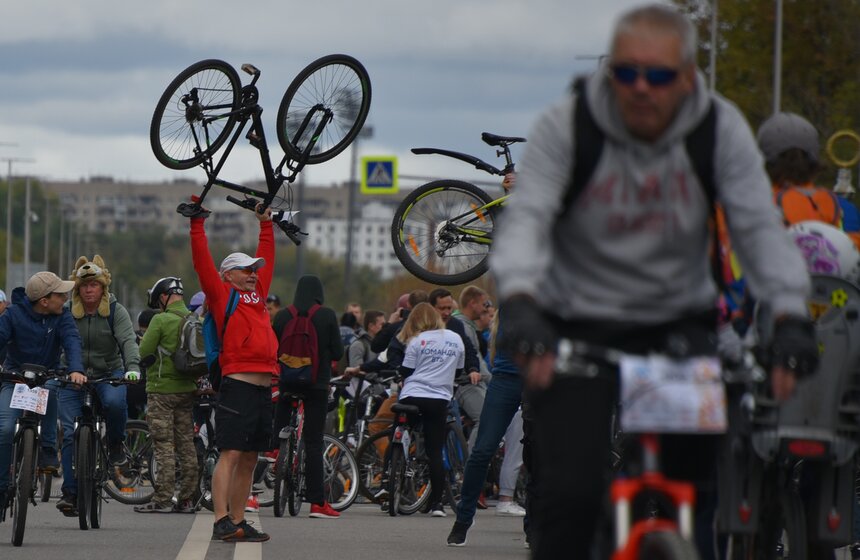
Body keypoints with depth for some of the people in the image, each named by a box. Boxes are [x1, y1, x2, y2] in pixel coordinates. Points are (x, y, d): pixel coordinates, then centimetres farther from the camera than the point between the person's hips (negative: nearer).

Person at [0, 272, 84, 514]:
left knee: (48, 390, -36)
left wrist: (76, 369, -42)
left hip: (46, 376, 1)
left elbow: (72, 342, -22)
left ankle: (48, 450, -21)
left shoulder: (62, 316, -8)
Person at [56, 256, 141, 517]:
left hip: (109, 374, -1)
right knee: (70, 434, -8)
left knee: (114, 401, -35)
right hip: (73, 377, 1)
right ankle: (70, 493, -2)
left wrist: (132, 367, -33)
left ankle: (115, 444, -5)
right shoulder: (67, 311, 0)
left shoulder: (116, 311, -3)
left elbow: (128, 340, -15)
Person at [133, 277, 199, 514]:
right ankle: (187, 499, 11)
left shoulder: (161, 320, -14)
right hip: (187, 388, 6)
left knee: (164, 445, -6)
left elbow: (144, 352, -12)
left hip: (162, 390, -6)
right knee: (186, 444, 9)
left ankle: (162, 499, -7)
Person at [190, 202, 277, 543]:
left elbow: (267, 259, 33)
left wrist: (266, 225, 38)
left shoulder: (257, 292, 20)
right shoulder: (222, 294, 2)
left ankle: (238, 522, 12)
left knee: (249, 460, 8)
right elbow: (202, 263, -5)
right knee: (230, 453, -12)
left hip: (263, 388, 8)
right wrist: (197, 225, -6)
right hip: (238, 384, -8)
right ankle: (221, 521, -17)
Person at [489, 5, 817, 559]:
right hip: (577, 325, -2)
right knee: (571, 492, -15)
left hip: (678, 324, 2)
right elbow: (526, 217, -21)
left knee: (696, 475, -7)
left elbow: (760, 227, -11)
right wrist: (519, 305, -40)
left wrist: (790, 317, -26)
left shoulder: (721, 129, -7)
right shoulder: (566, 127, -12)